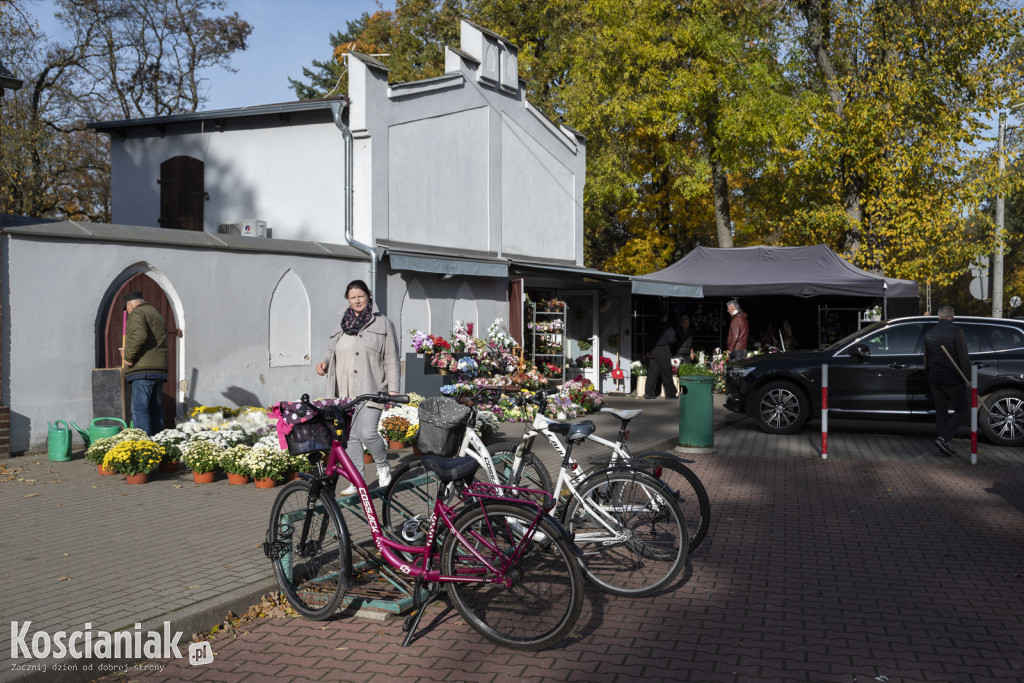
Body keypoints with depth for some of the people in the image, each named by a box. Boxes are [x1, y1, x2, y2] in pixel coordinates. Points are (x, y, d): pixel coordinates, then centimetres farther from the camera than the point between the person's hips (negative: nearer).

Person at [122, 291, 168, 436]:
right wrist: (129, 352, 28)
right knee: (155, 409, 12)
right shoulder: (158, 316, 26)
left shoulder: (137, 313, -2)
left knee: (139, 410, -9)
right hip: (159, 369, 9)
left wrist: (129, 357, -12)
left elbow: (139, 336, -21)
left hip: (142, 370, -9)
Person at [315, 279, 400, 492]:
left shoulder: (383, 324, 2)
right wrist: (323, 362, 0)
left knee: (367, 433, -17)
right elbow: (331, 349, 23)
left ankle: (383, 466, 11)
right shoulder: (343, 325, 15)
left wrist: (393, 389, -7)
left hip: (371, 390, -5)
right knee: (351, 437, 8)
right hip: (345, 393, 5)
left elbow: (391, 359, -1)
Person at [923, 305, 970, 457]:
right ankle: (943, 438, -13)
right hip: (954, 380, -5)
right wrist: (967, 378, -6)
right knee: (960, 411, 4)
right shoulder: (956, 332, -12)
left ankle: (943, 447, 13)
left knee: (941, 411, 12)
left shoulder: (929, 333, 6)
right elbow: (963, 357, -14)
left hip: (936, 380, 6)